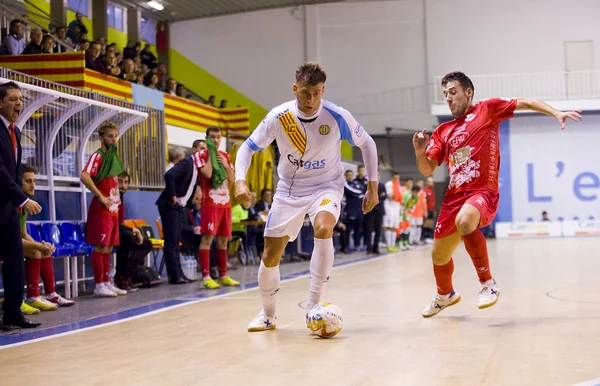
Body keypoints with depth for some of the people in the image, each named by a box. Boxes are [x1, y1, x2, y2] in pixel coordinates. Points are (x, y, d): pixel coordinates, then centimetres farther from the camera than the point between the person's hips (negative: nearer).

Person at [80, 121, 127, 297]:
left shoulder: (113, 156, 16)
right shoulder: (98, 156, -10)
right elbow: (84, 177, -26)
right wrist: (100, 196, -22)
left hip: (113, 209, 8)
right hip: (101, 209, -8)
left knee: (109, 247, 11)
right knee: (100, 246, -6)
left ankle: (107, 283, 16)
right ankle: (99, 285, -3)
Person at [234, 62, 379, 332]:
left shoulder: (338, 117, -17)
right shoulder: (278, 117, -15)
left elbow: (367, 144, 0)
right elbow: (248, 147, -4)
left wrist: (372, 186, -2)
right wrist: (240, 180, -20)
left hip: (326, 187, -2)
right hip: (289, 190, 2)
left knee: (323, 229, -34)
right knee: (270, 256, 0)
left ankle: (313, 305, -23)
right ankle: (268, 314, 25)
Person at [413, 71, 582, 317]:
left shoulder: (487, 109, 5)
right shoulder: (442, 131, 16)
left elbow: (526, 103, 3)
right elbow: (427, 170, 12)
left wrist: (557, 113, -11)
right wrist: (420, 152, -9)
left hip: (483, 192, -6)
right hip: (454, 195, 6)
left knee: (464, 221, -39)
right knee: (439, 255, 13)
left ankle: (488, 283, -22)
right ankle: (445, 295, 45)